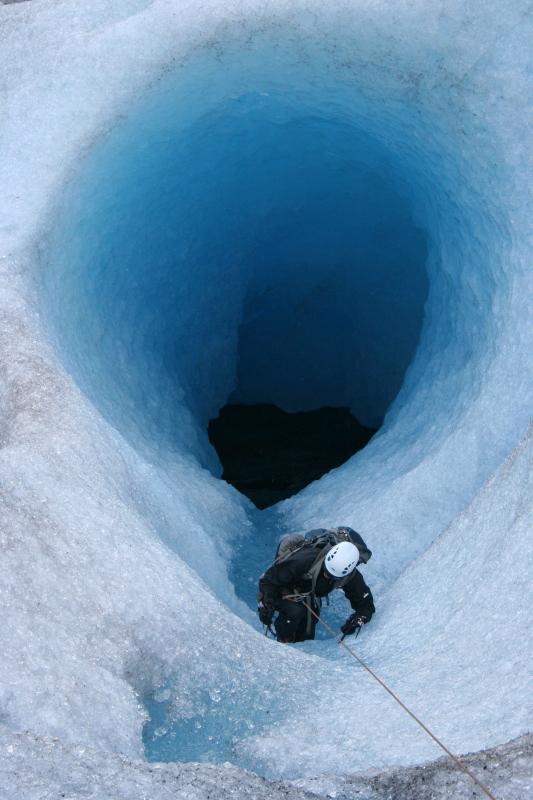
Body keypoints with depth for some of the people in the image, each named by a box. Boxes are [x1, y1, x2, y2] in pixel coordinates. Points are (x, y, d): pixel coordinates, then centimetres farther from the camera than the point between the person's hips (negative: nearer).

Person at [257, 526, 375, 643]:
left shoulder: (351, 577, -27)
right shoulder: (303, 559, -41)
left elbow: (365, 605, -15)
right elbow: (269, 578, -29)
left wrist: (356, 621, -34)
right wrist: (266, 606, -33)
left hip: (309, 596, 5)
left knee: (307, 636, -3)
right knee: (295, 611, -31)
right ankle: (283, 644, -7)